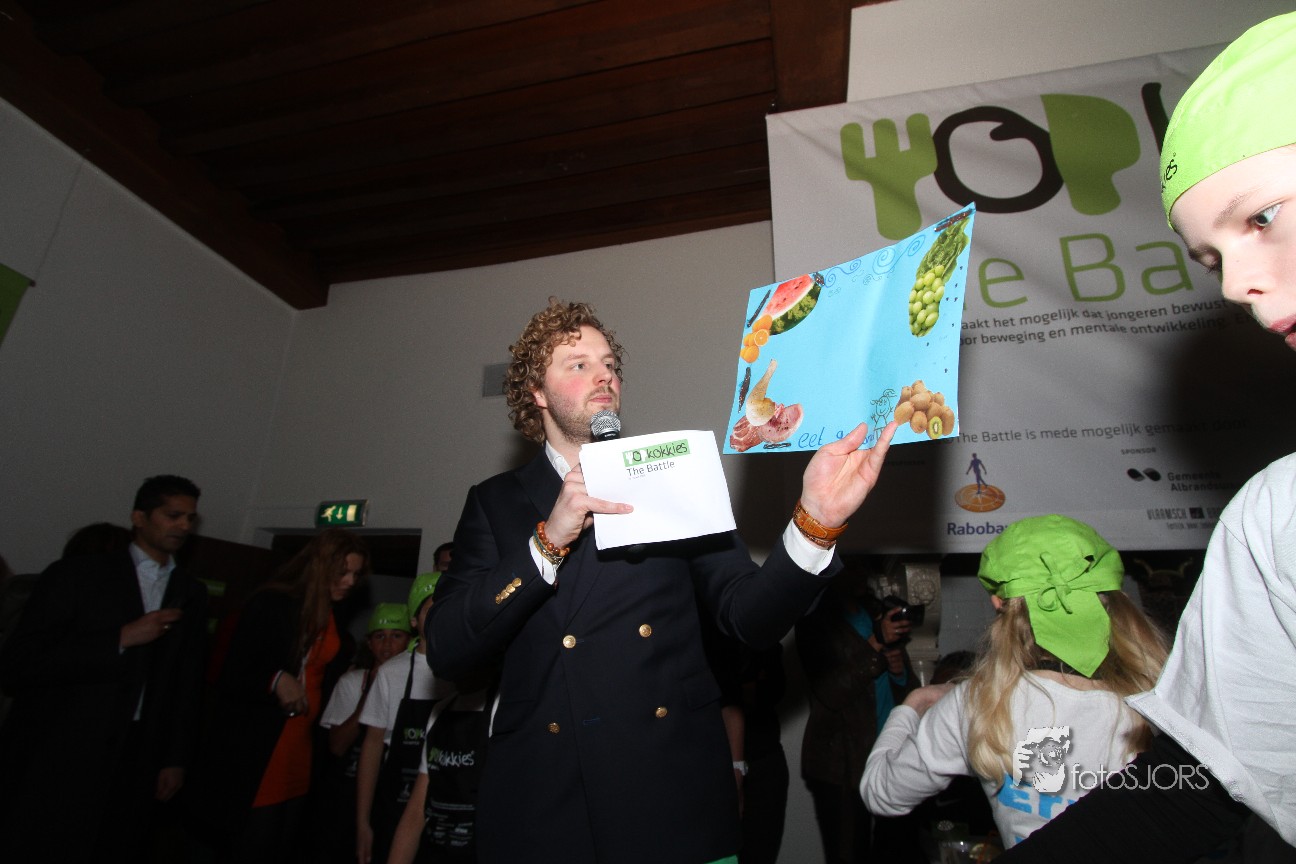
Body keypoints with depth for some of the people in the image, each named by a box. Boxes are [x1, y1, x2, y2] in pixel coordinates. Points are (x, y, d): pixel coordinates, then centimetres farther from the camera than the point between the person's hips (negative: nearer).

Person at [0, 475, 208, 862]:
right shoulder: (76, 574, -4)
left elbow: (187, 684, 11)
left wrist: (176, 759, 8)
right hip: (62, 760, -3)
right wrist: (121, 638, -18)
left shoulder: (192, 594, 8)